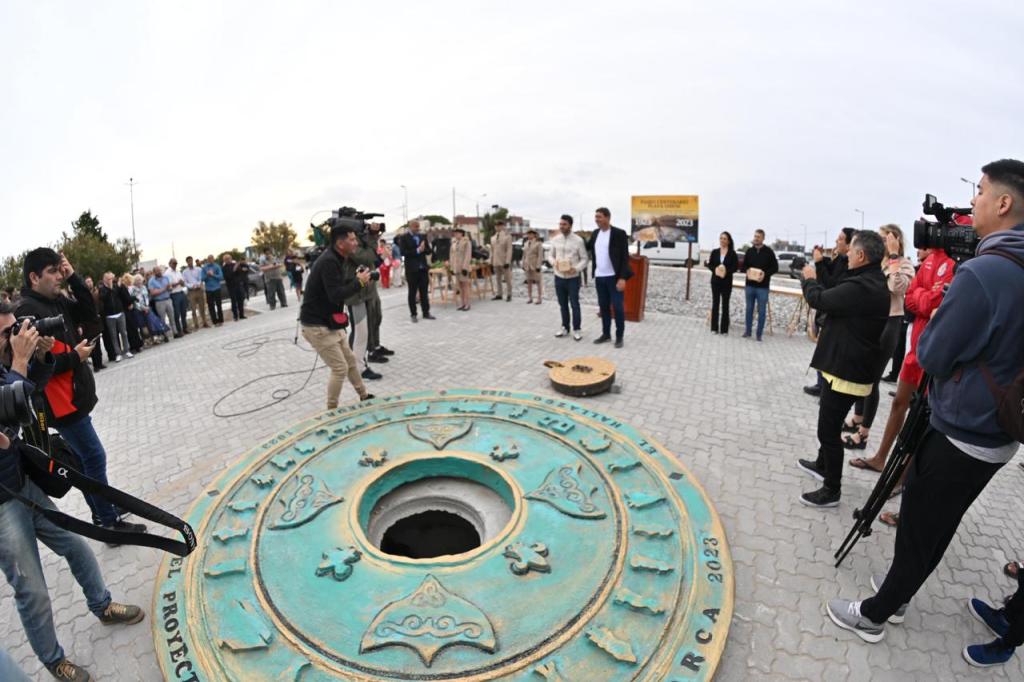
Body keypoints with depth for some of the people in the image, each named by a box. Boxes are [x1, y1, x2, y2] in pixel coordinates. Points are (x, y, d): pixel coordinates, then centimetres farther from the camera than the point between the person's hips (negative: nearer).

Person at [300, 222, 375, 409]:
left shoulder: (336, 259, 9)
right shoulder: (328, 262, -23)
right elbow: (336, 295, -29)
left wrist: (357, 279, 0)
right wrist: (359, 282, -20)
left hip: (330, 322, 10)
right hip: (317, 326, -10)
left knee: (350, 361, 17)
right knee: (340, 368, -5)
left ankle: (364, 397, 32)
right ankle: (331, 411, 10)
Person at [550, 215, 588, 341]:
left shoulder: (578, 240, -8)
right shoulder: (555, 239, 3)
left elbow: (584, 259, -4)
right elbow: (551, 256, 13)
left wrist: (576, 269, -21)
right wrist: (554, 262, -10)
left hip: (573, 277, -4)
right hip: (559, 277, 4)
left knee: (574, 304, 2)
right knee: (562, 304, 13)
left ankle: (577, 329, 14)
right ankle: (565, 327, 26)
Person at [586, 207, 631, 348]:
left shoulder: (619, 233, -10)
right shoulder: (595, 233, 9)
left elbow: (625, 257, -12)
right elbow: (587, 248, 21)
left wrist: (622, 278, -18)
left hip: (614, 277, -6)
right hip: (599, 277, 6)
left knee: (618, 307, 0)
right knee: (603, 306, 12)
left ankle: (619, 336, 10)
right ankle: (606, 334, 22)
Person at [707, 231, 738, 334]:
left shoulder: (732, 253, -2)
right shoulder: (714, 252, 5)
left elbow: (735, 266, -6)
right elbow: (709, 264, 3)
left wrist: (727, 271, -23)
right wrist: (715, 269, -18)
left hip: (727, 282, -2)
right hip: (715, 280, 2)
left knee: (725, 304, 3)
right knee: (715, 303, 5)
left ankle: (724, 329, 8)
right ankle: (714, 328, 11)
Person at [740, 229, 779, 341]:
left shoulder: (769, 252, -2)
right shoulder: (749, 251, 7)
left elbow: (775, 267, -2)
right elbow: (743, 266, 12)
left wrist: (765, 273, -19)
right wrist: (747, 270, -10)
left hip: (763, 287, -3)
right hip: (750, 285, 3)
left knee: (761, 311, 2)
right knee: (749, 309, 11)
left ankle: (759, 334, 8)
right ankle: (747, 331, 21)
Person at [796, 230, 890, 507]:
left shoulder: (860, 287, -26)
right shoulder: (875, 283, 9)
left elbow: (818, 299, -18)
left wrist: (810, 279, 0)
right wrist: (816, 280, 3)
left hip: (847, 370, -11)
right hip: (851, 365, 11)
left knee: (829, 430, 0)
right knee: (829, 423, 26)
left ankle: (831, 490, 13)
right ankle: (823, 465, 45)